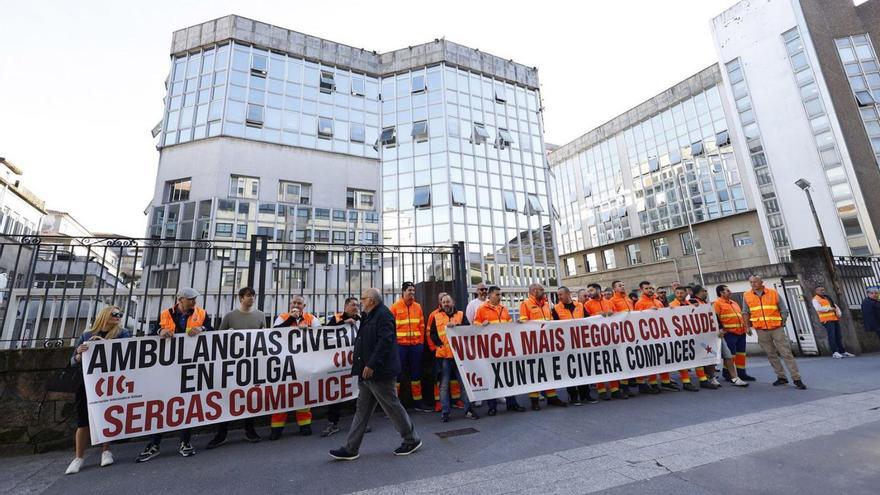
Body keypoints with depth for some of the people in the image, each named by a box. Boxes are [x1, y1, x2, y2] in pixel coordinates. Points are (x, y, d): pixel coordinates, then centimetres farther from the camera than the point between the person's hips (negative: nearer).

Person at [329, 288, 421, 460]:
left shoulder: (383, 315, -18)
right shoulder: (369, 316, 14)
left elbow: (385, 341, -26)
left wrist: (371, 365, -27)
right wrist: (357, 354, 14)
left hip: (380, 373, -10)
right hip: (368, 373, 10)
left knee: (392, 407, 3)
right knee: (362, 409, 14)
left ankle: (412, 440, 21)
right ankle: (351, 449, 24)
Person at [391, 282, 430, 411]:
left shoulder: (418, 306, 8)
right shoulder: (395, 307, -3)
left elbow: (422, 326, 10)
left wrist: (421, 342, 5)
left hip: (416, 345, 4)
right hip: (400, 345, -4)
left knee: (416, 373, 12)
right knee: (398, 374, 2)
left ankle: (417, 402, 24)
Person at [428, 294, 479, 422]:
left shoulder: (461, 315, 9)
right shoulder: (436, 317, 9)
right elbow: (432, 334, 4)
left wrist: (455, 325, -20)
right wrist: (438, 345, -11)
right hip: (443, 355, 0)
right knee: (444, 384, 6)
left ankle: (468, 409, 18)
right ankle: (444, 412, 15)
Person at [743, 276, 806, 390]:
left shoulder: (773, 293, 0)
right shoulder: (747, 296, 2)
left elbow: (784, 310, 5)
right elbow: (745, 312, 6)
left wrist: (782, 323, -1)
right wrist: (748, 326, 1)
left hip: (777, 328, -1)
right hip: (761, 330, 1)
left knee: (786, 353, -1)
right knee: (771, 355, 8)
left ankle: (797, 379, 7)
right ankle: (781, 377, 19)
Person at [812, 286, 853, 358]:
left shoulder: (828, 298, 22)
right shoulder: (815, 300, -3)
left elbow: (835, 306, 21)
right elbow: (818, 308, -17)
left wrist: (839, 313, 3)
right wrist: (830, 309, -12)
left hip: (835, 319, 7)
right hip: (827, 320, -7)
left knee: (838, 336, 8)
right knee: (832, 336, -9)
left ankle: (842, 351, 14)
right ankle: (835, 353, -9)